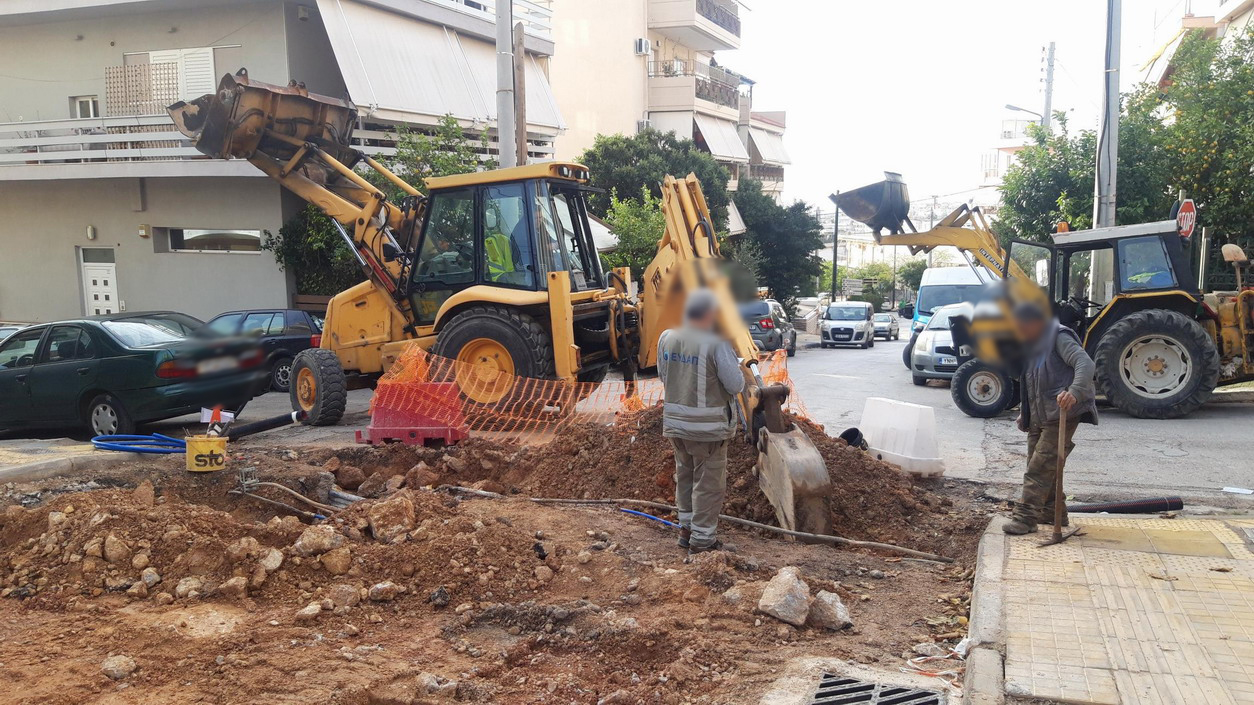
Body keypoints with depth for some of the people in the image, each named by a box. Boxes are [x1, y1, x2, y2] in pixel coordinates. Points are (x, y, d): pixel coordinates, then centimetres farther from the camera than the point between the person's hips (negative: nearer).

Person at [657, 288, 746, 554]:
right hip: (708, 425, -6)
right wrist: (738, 371, 6)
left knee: (685, 475, 22)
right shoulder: (716, 344, -21)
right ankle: (702, 540, 13)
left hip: (675, 421, 6)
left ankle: (687, 528, 35)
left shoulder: (666, 339, -2)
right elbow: (736, 385, -15)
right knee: (708, 483, 6)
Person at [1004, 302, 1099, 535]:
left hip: (1061, 416, -10)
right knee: (1042, 466, 14)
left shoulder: (1059, 339, -12)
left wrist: (1074, 392, -42)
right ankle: (1053, 512, 25)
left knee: (1040, 468, -12)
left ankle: (1026, 517, -12)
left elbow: (1085, 364, -27)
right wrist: (1024, 413, 21)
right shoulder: (1033, 346, 18)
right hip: (1038, 417, 10)